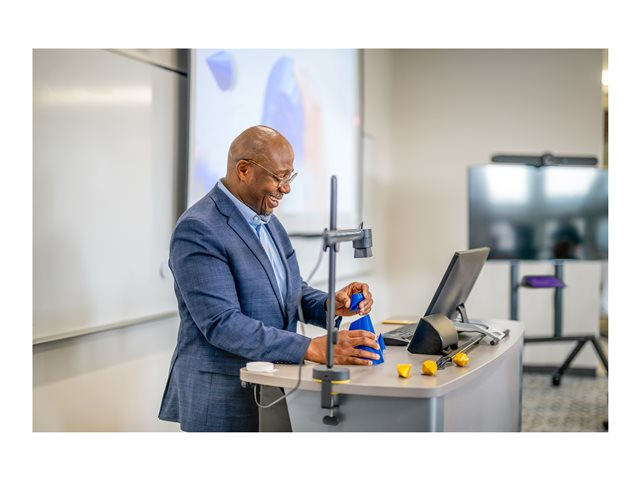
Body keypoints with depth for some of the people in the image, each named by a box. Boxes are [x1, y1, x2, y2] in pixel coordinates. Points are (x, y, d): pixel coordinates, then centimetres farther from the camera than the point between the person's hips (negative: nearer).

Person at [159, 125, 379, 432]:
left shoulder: (266, 220, 10)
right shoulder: (198, 230, -18)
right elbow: (222, 323, -24)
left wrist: (330, 305, -6)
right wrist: (312, 349, -29)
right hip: (222, 401, -7)